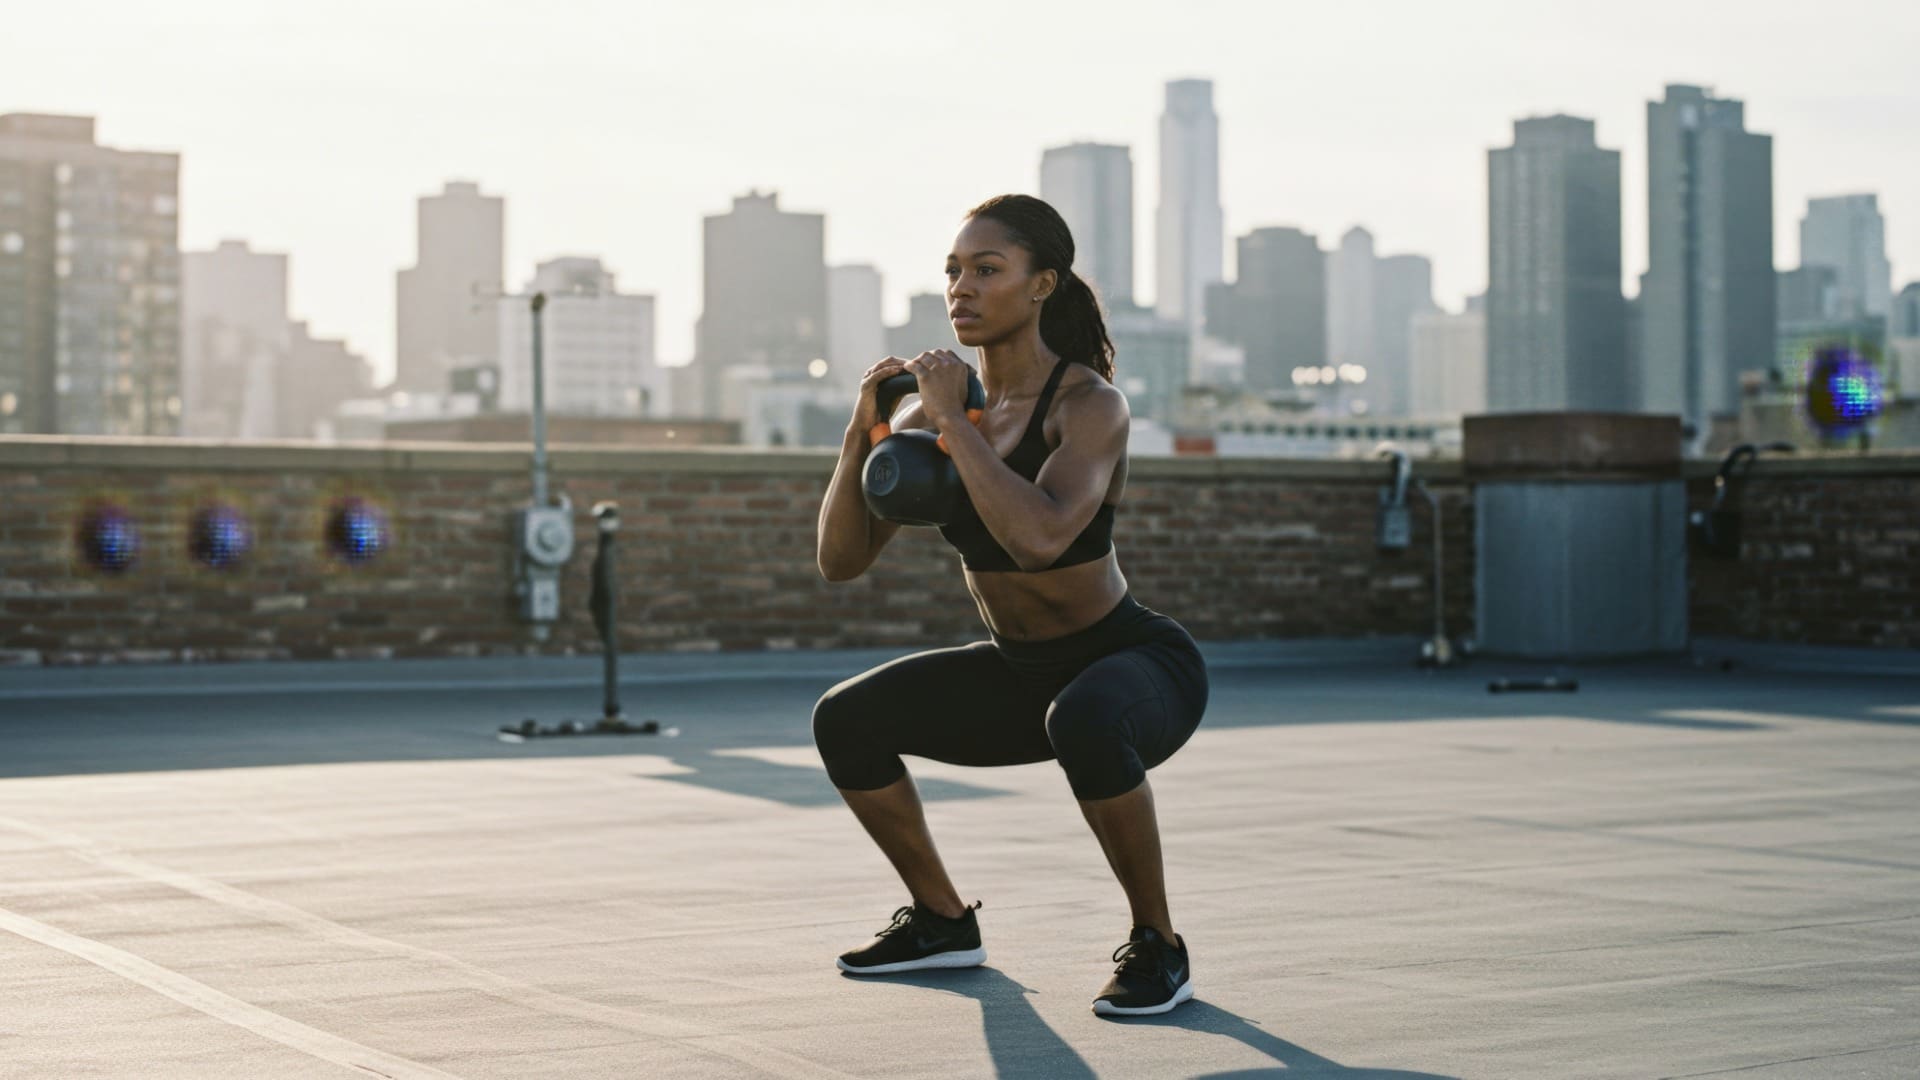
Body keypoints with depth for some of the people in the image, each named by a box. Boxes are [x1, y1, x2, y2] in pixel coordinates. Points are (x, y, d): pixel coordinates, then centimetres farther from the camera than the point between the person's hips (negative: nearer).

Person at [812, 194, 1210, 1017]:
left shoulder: (1089, 403, -23)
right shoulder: (933, 410, -3)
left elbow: (1038, 538, -41)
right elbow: (840, 560, -5)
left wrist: (951, 421, -32)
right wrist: (862, 432, -18)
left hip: (1139, 667, -7)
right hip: (1021, 673, 7)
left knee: (1083, 725, -40)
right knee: (845, 721, -5)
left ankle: (1158, 945, -17)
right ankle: (942, 921, 16)